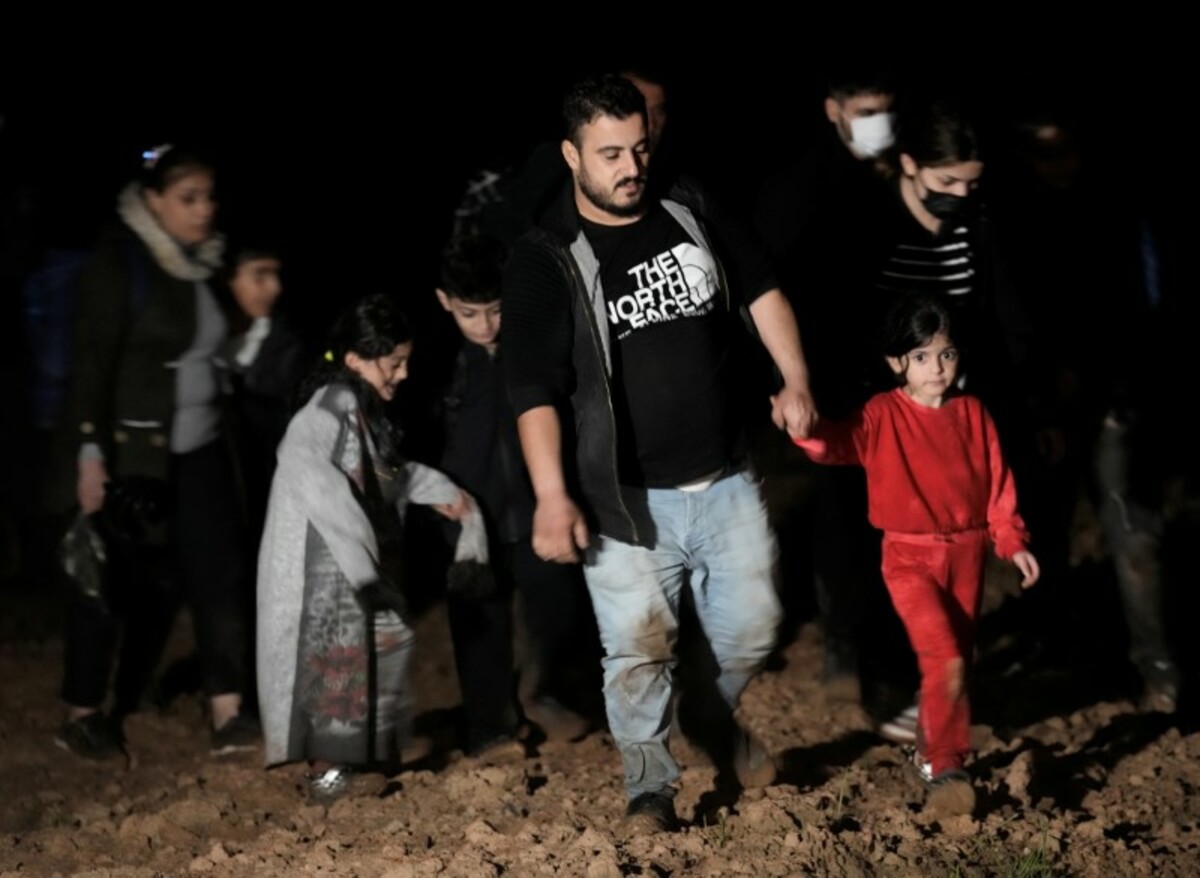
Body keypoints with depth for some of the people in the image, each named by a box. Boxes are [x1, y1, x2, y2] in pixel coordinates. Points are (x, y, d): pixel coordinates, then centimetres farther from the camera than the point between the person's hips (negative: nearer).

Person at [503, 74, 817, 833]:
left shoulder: (691, 214, 3)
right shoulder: (545, 261, -10)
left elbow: (762, 292, 14)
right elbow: (535, 391, -14)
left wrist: (796, 383, 3)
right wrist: (552, 496, -22)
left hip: (725, 481, 4)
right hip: (627, 499, -4)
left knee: (752, 627, 13)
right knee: (638, 648, -1)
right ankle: (651, 784, 16)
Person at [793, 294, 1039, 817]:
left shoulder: (973, 415, 3)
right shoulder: (884, 416, -6)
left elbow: (997, 483, 6)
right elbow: (837, 444, -20)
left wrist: (1012, 541, 0)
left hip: (966, 554, 4)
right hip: (909, 557, -4)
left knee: (956, 660, 13)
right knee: (945, 660, -19)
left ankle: (930, 752, 32)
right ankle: (947, 769, -11)